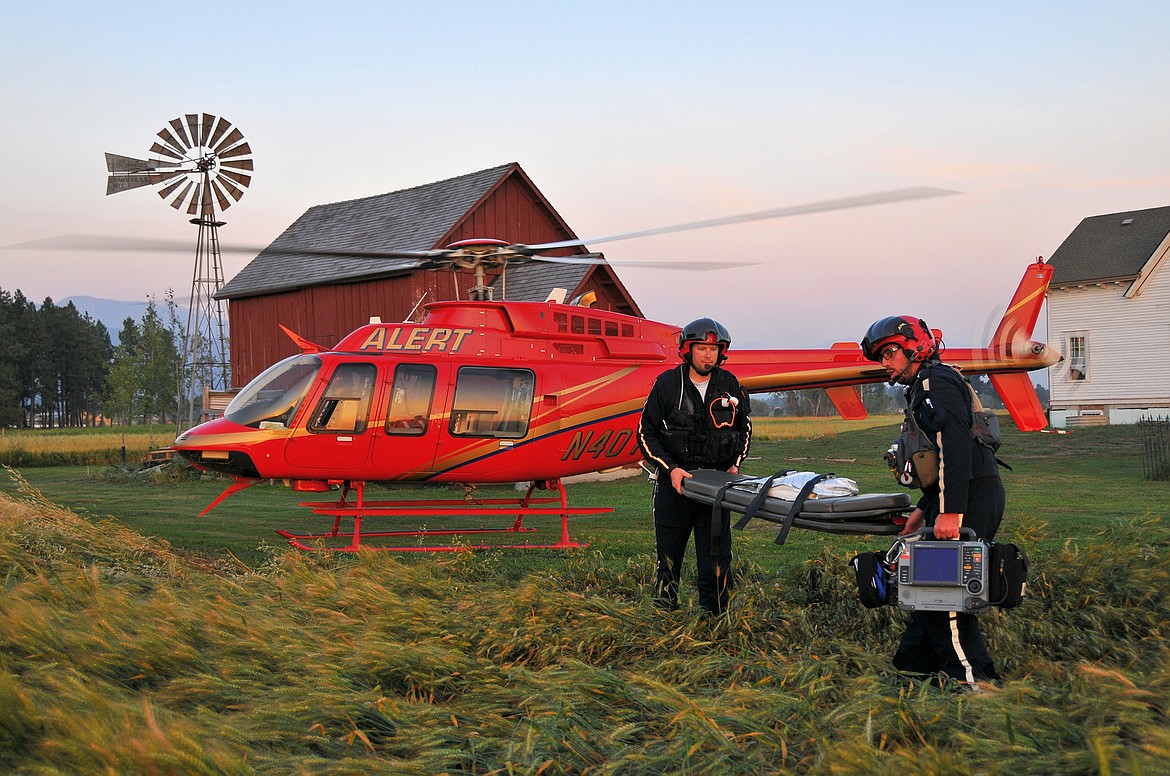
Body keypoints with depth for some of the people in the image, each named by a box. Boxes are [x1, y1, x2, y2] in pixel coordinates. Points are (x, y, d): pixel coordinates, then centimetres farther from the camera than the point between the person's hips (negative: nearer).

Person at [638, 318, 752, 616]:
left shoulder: (729, 384, 4)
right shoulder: (668, 384, -5)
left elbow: (744, 426, 17)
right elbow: (646, 432, -2)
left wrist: (735, 464, 2)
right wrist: (671, 469, -12)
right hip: (675, 478, -1)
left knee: (716, 552, 1)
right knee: (669, 551, 9)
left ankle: (714, 614, 10)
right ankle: (664, 610, 24)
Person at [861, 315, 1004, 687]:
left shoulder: (935, 381, -10)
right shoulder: (926, 387, 23)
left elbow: (956, 445, -23)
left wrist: (950, 512, -28)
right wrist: (923, 508, 26)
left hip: (970, 498, -11)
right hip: (973, 498, 11)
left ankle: (974, 679, -5)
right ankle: (913, 666, 23)